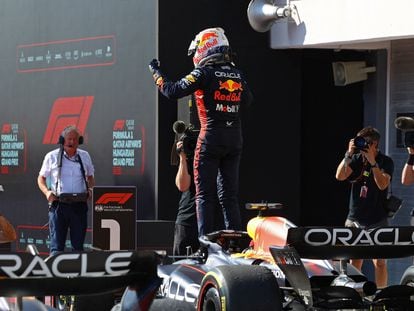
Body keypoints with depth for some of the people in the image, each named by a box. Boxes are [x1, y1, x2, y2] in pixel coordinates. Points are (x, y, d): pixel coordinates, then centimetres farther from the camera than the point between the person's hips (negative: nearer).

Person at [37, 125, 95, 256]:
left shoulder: (85, 156, 10)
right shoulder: (52, 157, 2)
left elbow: (90, 176, 23)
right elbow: (41, 178, 10)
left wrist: (91, 189, 2)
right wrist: (47, 192, -10)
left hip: (79, 205, 3)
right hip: (58, 204, -3)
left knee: (78, 245, 6)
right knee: (57, 246, -5)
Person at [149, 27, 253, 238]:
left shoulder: (204, 73, -8)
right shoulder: (238, 75, 9)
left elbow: (172, 91, -9)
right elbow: (247, 101, 23)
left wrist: (156, 72, 6)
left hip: (211, 138, -5)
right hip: (235, 139, 5)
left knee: (205, 194, -1)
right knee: (230, 195, 10)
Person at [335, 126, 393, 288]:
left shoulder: (386, 162, -4)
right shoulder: (357, 159, 7)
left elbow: (382, 184, -19)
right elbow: (340, 176, -6)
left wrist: (372, 161, -23)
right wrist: (348, 154, -13)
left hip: (377, 220, -3)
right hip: (354, 219, 4)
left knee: (379, 262, -5)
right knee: (354, 260, 5)